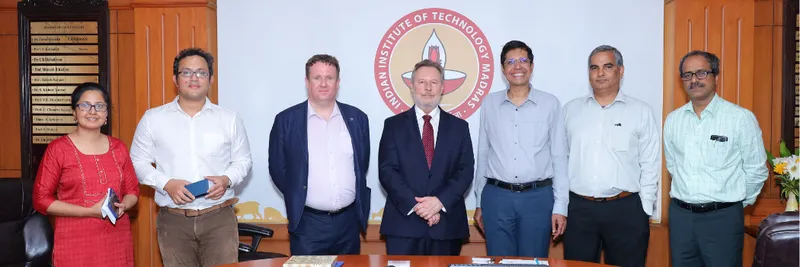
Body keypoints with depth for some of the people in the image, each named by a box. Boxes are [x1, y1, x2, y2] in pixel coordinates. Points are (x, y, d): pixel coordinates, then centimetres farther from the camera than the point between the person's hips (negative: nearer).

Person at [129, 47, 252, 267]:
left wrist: (227, 180, -11)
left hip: (220, 218, 0)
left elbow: (243, 161, 11)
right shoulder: (152, 118, 6)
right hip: (173, 219, 1)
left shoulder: (230, 119, 6)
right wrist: (166, 183, -11)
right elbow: (138, 162, 6)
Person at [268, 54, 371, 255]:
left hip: (349, 221, 3)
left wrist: (356, 200, 11)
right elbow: (277, 168, 3)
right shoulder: (286, 120, -3)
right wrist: (298, 200, 6)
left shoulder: (357, 118, 5)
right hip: (308, 223, -2)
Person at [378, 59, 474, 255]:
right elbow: (387, 171, -3)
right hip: (403, 224, -1)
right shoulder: (393, 125, 5)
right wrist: (415, 204, -15)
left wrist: (440, 201, -14)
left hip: (447, 225, 1)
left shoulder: (459, 127, 9)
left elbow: (465, 171, 2)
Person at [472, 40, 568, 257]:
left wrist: (560, 206, -3)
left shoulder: (550, 104, 1)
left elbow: (559, 157, 1)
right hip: (496, 197, 1)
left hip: (538, 197, -1)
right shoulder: (489, 104, 5)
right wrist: (479, 202, 10)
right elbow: (482, 155, 10)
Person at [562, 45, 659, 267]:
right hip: (578, 208, 2)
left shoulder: (641, 112, 2)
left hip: (626, 210, -1)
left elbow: (650, 164, 1)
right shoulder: (571, 109, 7)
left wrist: (644, 209, -3)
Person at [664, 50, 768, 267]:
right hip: (680, 215, 4)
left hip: (722, 218, -4)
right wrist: (686, 194, 13)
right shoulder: (673, 120, 6)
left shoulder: (741, 118, -7)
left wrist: (737, 202, 5)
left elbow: (756, 169, -2)